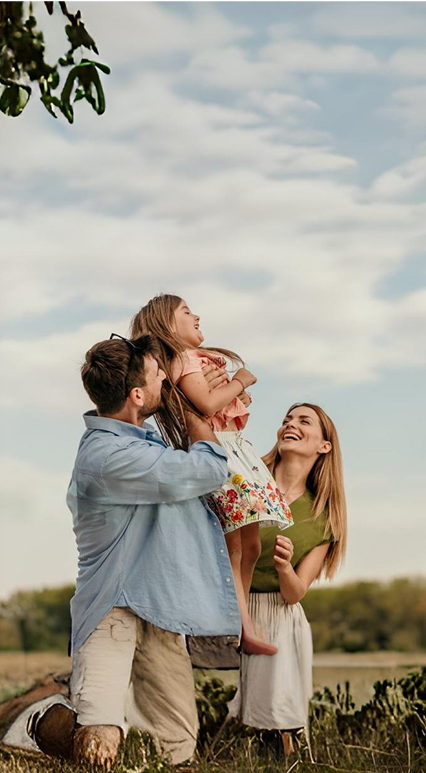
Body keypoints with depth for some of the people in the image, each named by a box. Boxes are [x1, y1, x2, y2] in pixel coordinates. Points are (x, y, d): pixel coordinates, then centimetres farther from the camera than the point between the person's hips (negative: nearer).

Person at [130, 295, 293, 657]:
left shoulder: (201, 358, 25)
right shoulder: (183, 360, -6)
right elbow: (207, 403, -20)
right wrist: (239, 382, -7)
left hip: (236, 448, 10)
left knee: (250, 545, 7)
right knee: (232, 546, -14)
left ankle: (241, 620, 10)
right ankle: (244, 628, -16)